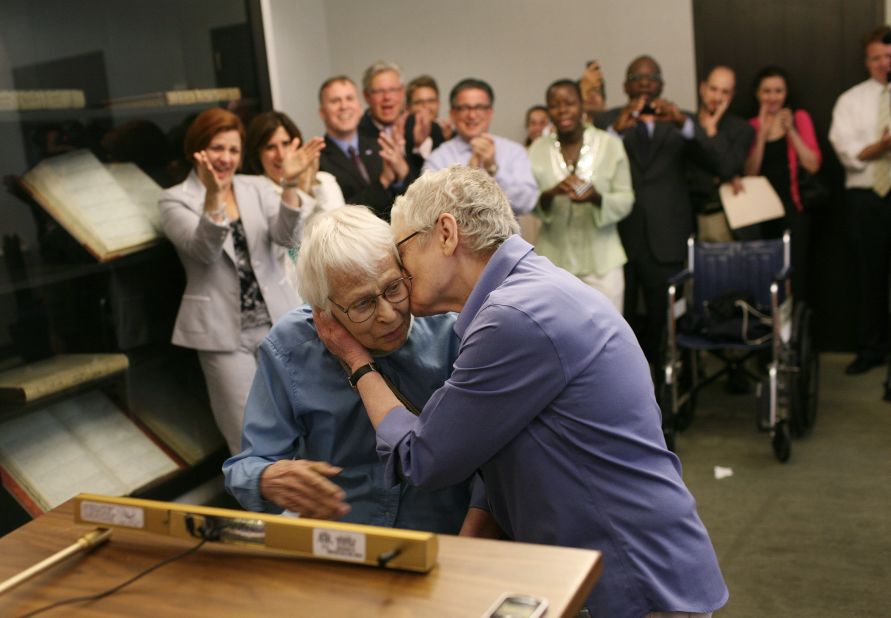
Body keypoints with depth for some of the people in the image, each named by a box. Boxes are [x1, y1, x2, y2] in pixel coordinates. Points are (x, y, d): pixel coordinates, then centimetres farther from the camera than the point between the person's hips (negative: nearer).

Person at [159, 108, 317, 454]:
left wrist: (290, 184, -27)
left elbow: (285, 236, -10)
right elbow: (204, 251, -20)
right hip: (224, 331, -3)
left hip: (277, 321, 3)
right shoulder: (175, 201, -2)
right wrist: (213, 194, -36)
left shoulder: (255, 189, 7)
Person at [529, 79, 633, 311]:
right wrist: (550, 194, -21)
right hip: (554, 259, 1)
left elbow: (626, 200, -2)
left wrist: (597, 198, -23)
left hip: (602, 260, -1)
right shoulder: (537, 150, 2)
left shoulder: (610, 144, -3)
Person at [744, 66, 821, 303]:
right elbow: (749, 173, -4)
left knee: (794, 271, -10)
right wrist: (762, 134, -11)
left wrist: (790, 130, -11)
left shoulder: (799, 118, 6)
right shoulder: (752, 126, 8)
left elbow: (813, 165, -5)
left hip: (793, 206, -1)